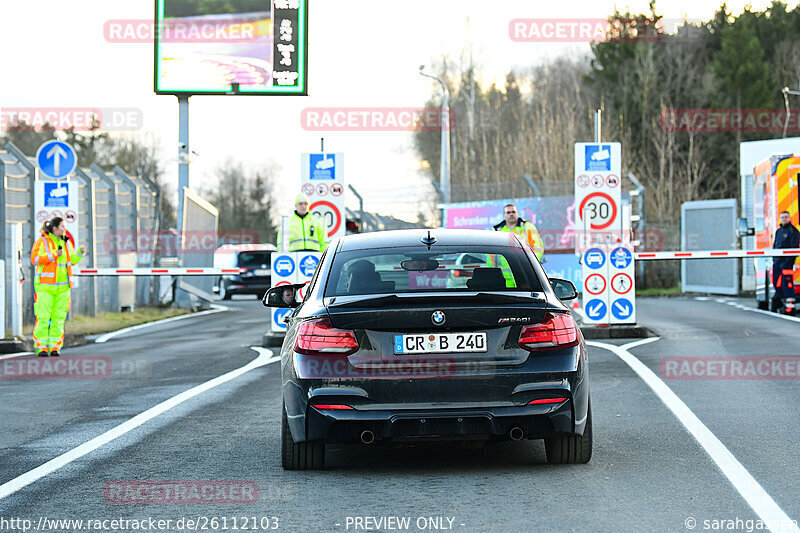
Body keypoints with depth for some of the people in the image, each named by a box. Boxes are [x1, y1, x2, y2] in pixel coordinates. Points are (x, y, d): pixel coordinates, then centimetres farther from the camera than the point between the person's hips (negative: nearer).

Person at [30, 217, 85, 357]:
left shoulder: (66, 242, 13)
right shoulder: (42, 241, -3)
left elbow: (72, 260, 22)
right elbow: (35, 259, -10)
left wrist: (80, 253, 3)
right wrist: (53, 255, -18)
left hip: (62, 286, 5)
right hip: (45, 285, -5)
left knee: (59, 316, 2)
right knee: (43, 317, -7)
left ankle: (55, 347, 6)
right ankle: (41, 347, -3)